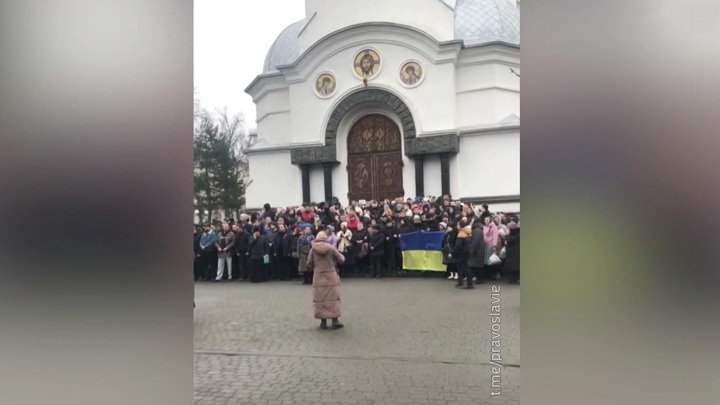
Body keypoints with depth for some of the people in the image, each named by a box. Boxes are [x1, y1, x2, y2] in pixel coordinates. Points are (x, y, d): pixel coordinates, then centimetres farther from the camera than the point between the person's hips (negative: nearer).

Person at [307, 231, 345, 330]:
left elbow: (309, 264, 0)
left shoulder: (313, 249, -4)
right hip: (331, 277, -1)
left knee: (320, 299, 8)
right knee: (333, 298, 5)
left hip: (318, 278, 1)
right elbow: (341, 260, 0)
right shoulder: (331, 248, -8)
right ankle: (335, 321, 5)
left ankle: (323, 322, 10)